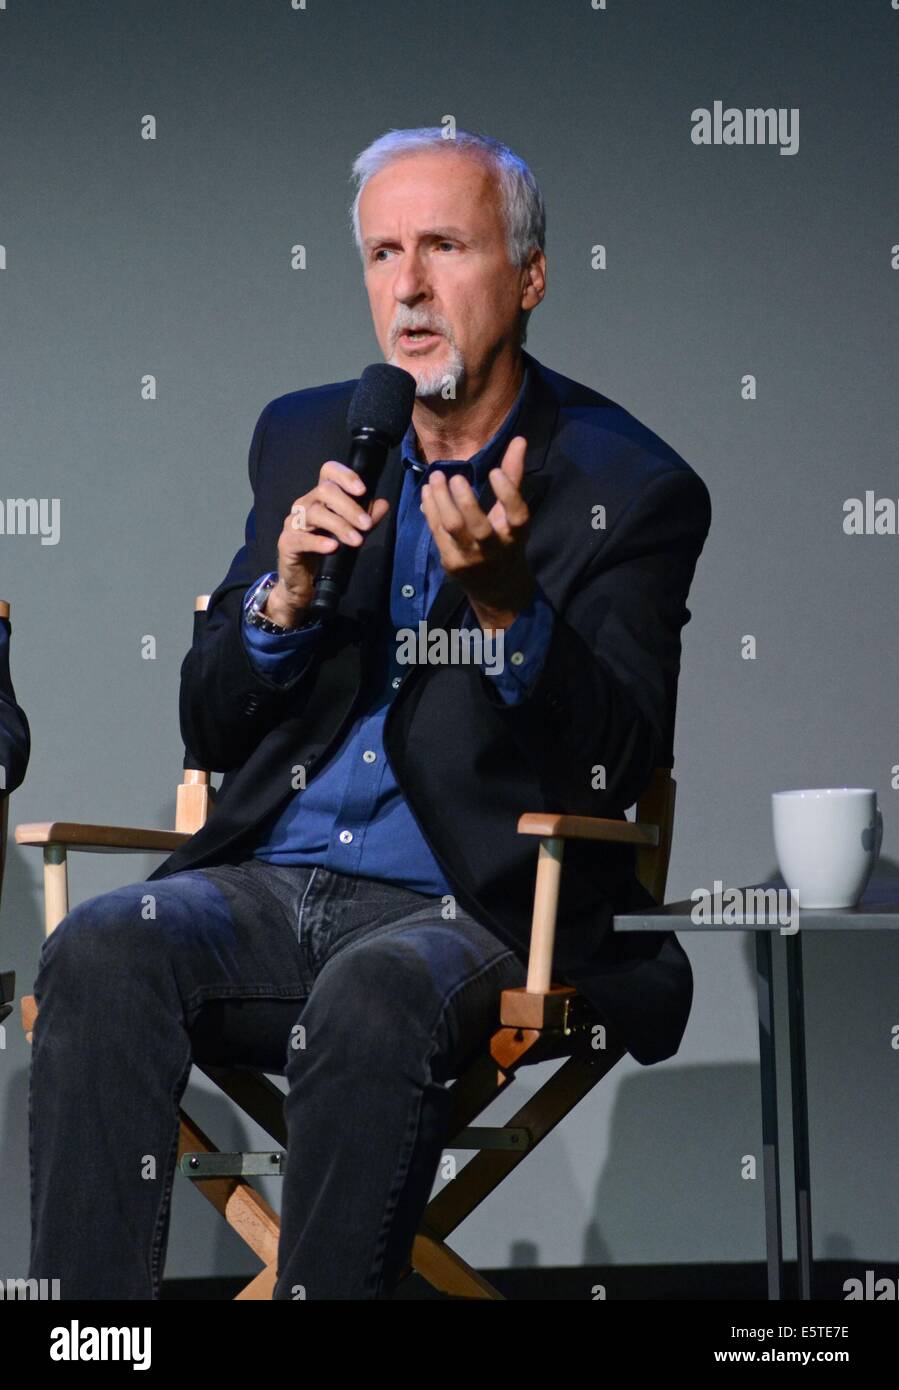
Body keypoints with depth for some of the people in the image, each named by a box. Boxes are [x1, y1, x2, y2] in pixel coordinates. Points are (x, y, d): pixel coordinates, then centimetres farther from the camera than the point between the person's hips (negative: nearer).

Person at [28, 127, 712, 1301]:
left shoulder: (632, 490, 0)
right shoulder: (302, 440, 14)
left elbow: (621, 764, -8)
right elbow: (208, 729, 14)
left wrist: (504, 601, -25)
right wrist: (286, 595, -7)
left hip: (477, 911, -4)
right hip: (270, 885, 4)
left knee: (373, 996, -37)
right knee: (102, 948, -27)